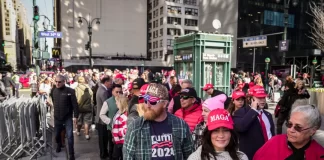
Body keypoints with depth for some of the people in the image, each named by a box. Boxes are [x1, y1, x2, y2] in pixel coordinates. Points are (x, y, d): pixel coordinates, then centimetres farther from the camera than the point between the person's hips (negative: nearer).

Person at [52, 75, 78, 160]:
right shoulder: (54, 91, 3)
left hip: (67, 118, -4)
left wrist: (75, 116, -15)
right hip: (57, 118, 5)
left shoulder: (70, 91, -13)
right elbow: (53, 103, 14)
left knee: (69, 136, -3)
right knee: (57, 134, 19)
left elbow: (75, 104, -13)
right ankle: (59, 145, 51)